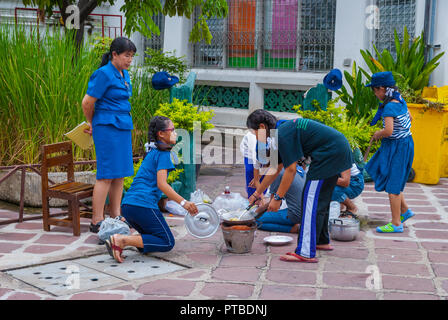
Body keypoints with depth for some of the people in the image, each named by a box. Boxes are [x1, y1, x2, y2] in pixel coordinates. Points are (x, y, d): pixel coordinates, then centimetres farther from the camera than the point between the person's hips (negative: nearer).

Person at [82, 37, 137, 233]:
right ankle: (96, 222, -2)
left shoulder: (124, 74, 15)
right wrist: (93, 124, 4)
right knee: (106, 175, -7)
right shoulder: (104, 74, -12)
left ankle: (116, 217, 19)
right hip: (107, 128, -9)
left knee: (120, 174, 11)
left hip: (123, 127, 9)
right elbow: (87, 103, -12)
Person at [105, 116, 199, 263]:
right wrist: (183, 202, -17)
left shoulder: (152, 152, 24)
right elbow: (161, 184, -16)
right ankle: (122, 240, -17)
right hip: (143, 205, -9)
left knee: (155, 238, 21)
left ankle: (120, 240, -2)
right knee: (167, 243, -3)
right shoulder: (163, 153, -5)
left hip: (127, 205, 9)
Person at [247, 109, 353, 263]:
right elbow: (275, 169, 24)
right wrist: (257, 193, 30)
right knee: (321, 199, 21)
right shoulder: (282, 132, 16)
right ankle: (322, 241, 33)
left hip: (330, 153, -11)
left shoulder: (283, 135, -16)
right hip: (338, 150, 11)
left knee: (312, 199, -11)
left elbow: (291, 170, -17)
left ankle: (306, 253, -14)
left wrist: (277, 198, -11)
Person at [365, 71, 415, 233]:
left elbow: (388, 131, -32)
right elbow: (409, 118, 22)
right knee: (393, 180, 22)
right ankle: (405, 210, 27)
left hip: (396, 147, -9)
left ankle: (396, 224, 6)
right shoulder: (400, 100, 5)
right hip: (405, 142, 9)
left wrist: (377, 134, -13)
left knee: (392, 185, -1)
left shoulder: (389, 107, -23)